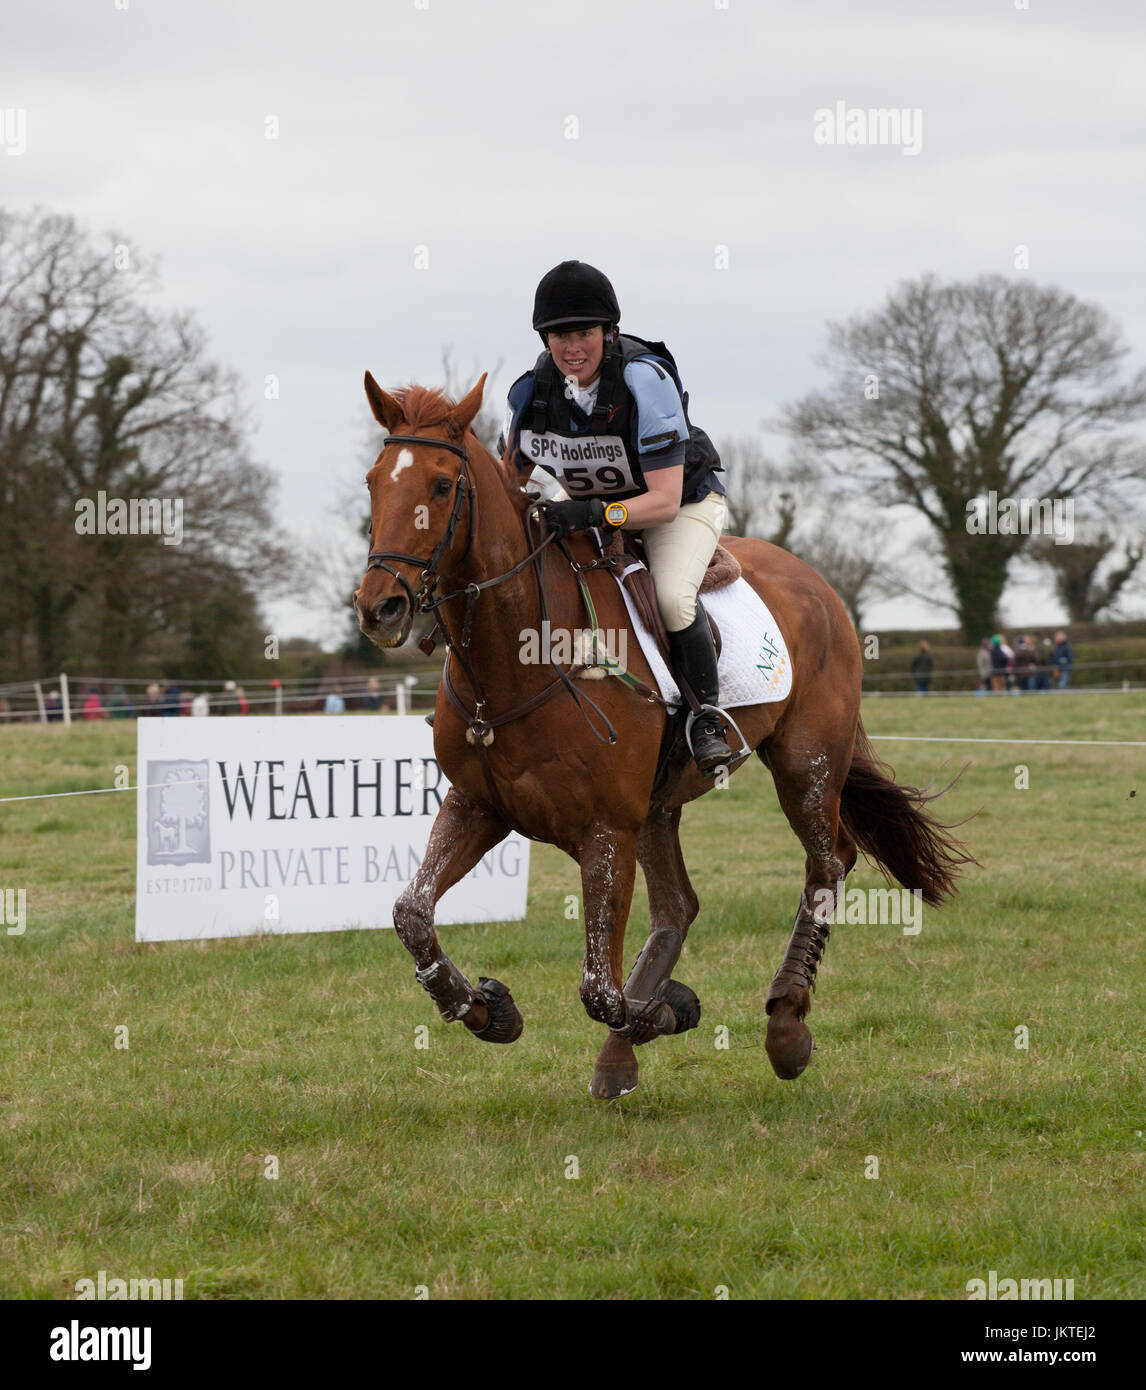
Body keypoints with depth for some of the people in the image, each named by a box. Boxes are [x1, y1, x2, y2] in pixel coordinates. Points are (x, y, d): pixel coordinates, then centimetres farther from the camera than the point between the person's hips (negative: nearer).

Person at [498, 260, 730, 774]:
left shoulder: (644, 379, -30)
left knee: (672, 596, -31)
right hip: (590, 509, 5)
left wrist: (597, 514, -48)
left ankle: (706, 718, -14)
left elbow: (665, 499, -32)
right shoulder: (533, 389, -16)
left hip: (684, 504, -5)